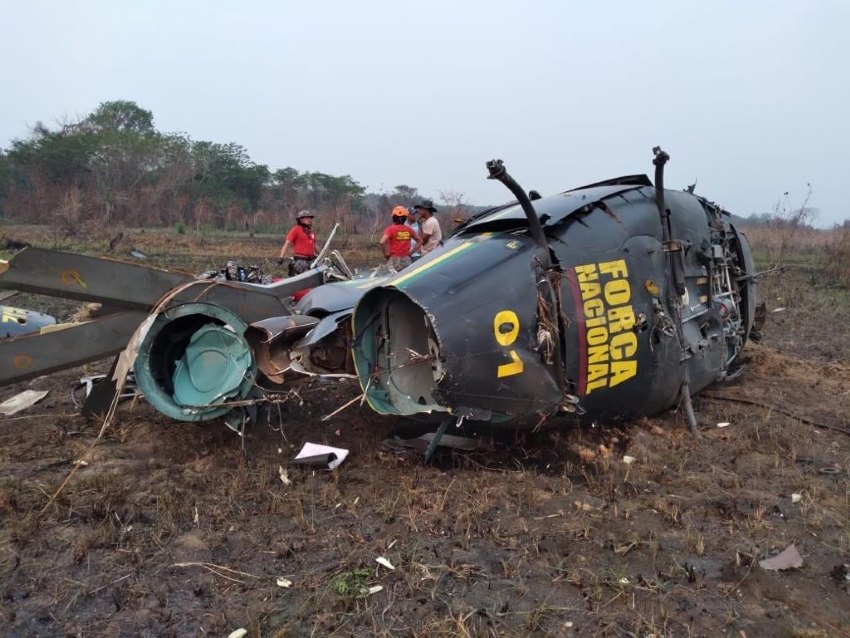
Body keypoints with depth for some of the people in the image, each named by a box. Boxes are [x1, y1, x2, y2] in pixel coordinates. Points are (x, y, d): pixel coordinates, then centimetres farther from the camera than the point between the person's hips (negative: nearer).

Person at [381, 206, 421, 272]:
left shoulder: (390, 229, -7)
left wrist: (386, 254, -9)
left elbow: (382, 242, -22)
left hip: (394, 259, -4)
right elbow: (419, 241, 14)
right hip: (406, 259, 4)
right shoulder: (408, 229, 6)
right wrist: (410, 253, 12)